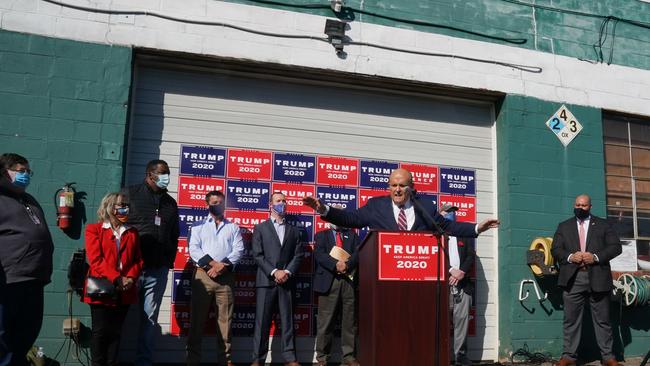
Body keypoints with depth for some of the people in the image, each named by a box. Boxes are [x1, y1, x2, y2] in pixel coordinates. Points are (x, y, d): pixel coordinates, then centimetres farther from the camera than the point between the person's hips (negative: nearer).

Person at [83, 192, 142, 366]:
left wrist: (131, 278, -9)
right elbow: (95, 259, -8)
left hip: (125, 291, 4)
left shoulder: (132, 232, 15)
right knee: (100, 331, 1)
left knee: (116, 332, 8)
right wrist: (116, 279, -17)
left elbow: (138, 260, 10)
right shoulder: (94, 229, 2)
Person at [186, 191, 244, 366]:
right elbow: (194, 249, -1)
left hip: (226, 277, 1)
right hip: (203, 275, 0)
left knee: (225, 318, 1)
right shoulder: (199, 226, 13)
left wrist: (223, 266, -12)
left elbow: (238, 250, 3)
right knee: (197, 318, 1)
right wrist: (212, 263, -14)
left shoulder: (233, 227, 15)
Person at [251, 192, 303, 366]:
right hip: (266, 281, -2)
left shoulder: (294, 231, 17)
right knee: (262, 322, -2)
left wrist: (287, 272, -9)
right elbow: (257, 255, -1)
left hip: (287, 281, 2)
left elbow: (298, 255, 8)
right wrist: (274, 272, -11)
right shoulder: (260, 228, 9)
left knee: (288, 321, 3)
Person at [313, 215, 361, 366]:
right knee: (325, 321, -1)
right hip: (329, 281, -2)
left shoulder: (352, 234, 19)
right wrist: (335, 264, -18)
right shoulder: (321, 235, 14)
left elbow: (358, 252, 4)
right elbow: (319, 254, -2)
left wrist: (347, 264, -15)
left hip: (349, 280, 2)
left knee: (349, 320, 3)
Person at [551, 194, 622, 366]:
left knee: (602, 320, 6)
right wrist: (570, 257, -11)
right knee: (571, 319, 3)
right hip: (572, 279, 1)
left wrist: (596, 257, -12)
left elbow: (616, 246, 2)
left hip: (598, 278, -1)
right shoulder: (564, 226, 15)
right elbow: (555, 250, 8)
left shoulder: (603, 225, 11)